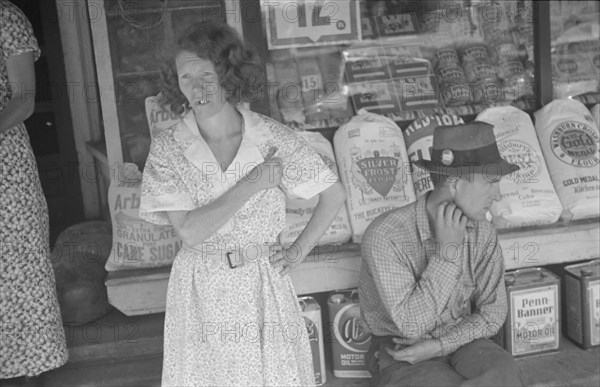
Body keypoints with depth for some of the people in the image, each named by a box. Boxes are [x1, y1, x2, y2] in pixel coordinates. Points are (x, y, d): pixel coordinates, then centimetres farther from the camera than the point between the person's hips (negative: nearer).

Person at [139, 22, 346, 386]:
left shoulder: (272, 137, -7)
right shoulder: (167, 147, -8)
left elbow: (334, 194, 2)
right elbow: (190, 231, -17)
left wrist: (299, 250, -1)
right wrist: (251, 184, -17)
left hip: (263, 286, 0)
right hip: (200, 290, 0)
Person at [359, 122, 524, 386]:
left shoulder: (482, 231, -6)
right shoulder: (385, 236, -23)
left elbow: (492, 313, -1)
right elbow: (411, 325, -26)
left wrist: (438, 346, -15)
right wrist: (447, 249, -28)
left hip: (459, 342, 5)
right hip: (401, 356, -4)